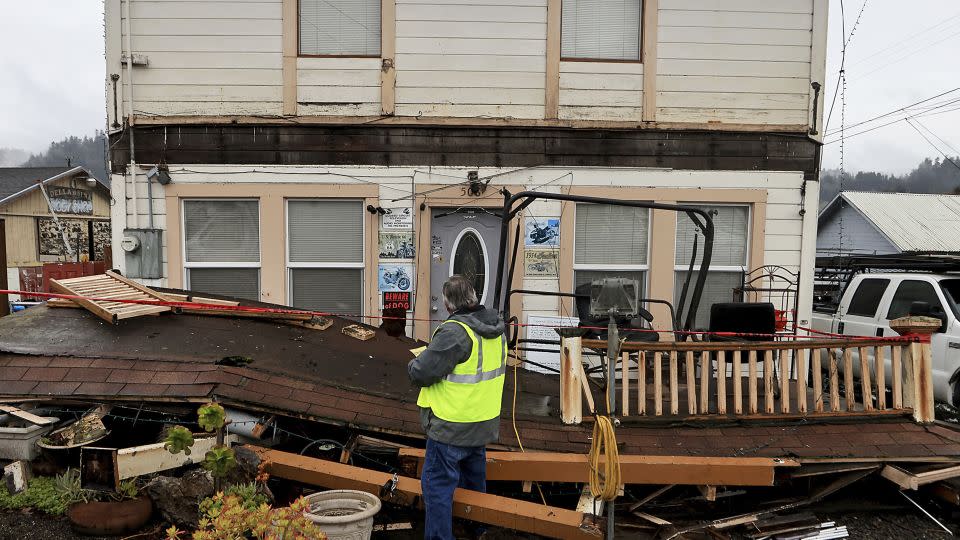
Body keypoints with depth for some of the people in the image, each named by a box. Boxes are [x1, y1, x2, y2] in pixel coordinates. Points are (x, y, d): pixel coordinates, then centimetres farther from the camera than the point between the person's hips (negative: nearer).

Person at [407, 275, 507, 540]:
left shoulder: (454, 332, -26)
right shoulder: (496, 329, 0)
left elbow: (421, 373, -25)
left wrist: (413, 364, -3)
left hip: (451, 428, -9)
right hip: (484, 423, 9)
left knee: (437, 485, 6)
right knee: (474, 481, 27)